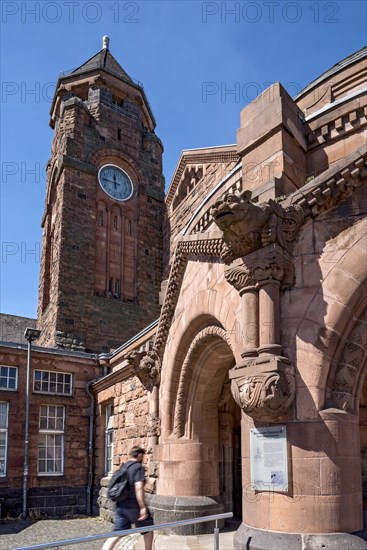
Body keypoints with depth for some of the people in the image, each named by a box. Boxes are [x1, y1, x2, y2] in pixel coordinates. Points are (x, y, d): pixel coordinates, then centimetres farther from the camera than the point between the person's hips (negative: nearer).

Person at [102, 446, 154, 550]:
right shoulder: (138, 467, -11)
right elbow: (138, 488, -22)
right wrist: (143, 507, -23)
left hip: (120, 506, 7)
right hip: (133, 506, -7)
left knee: (117, 533, 5)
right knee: (148, 528, 15)